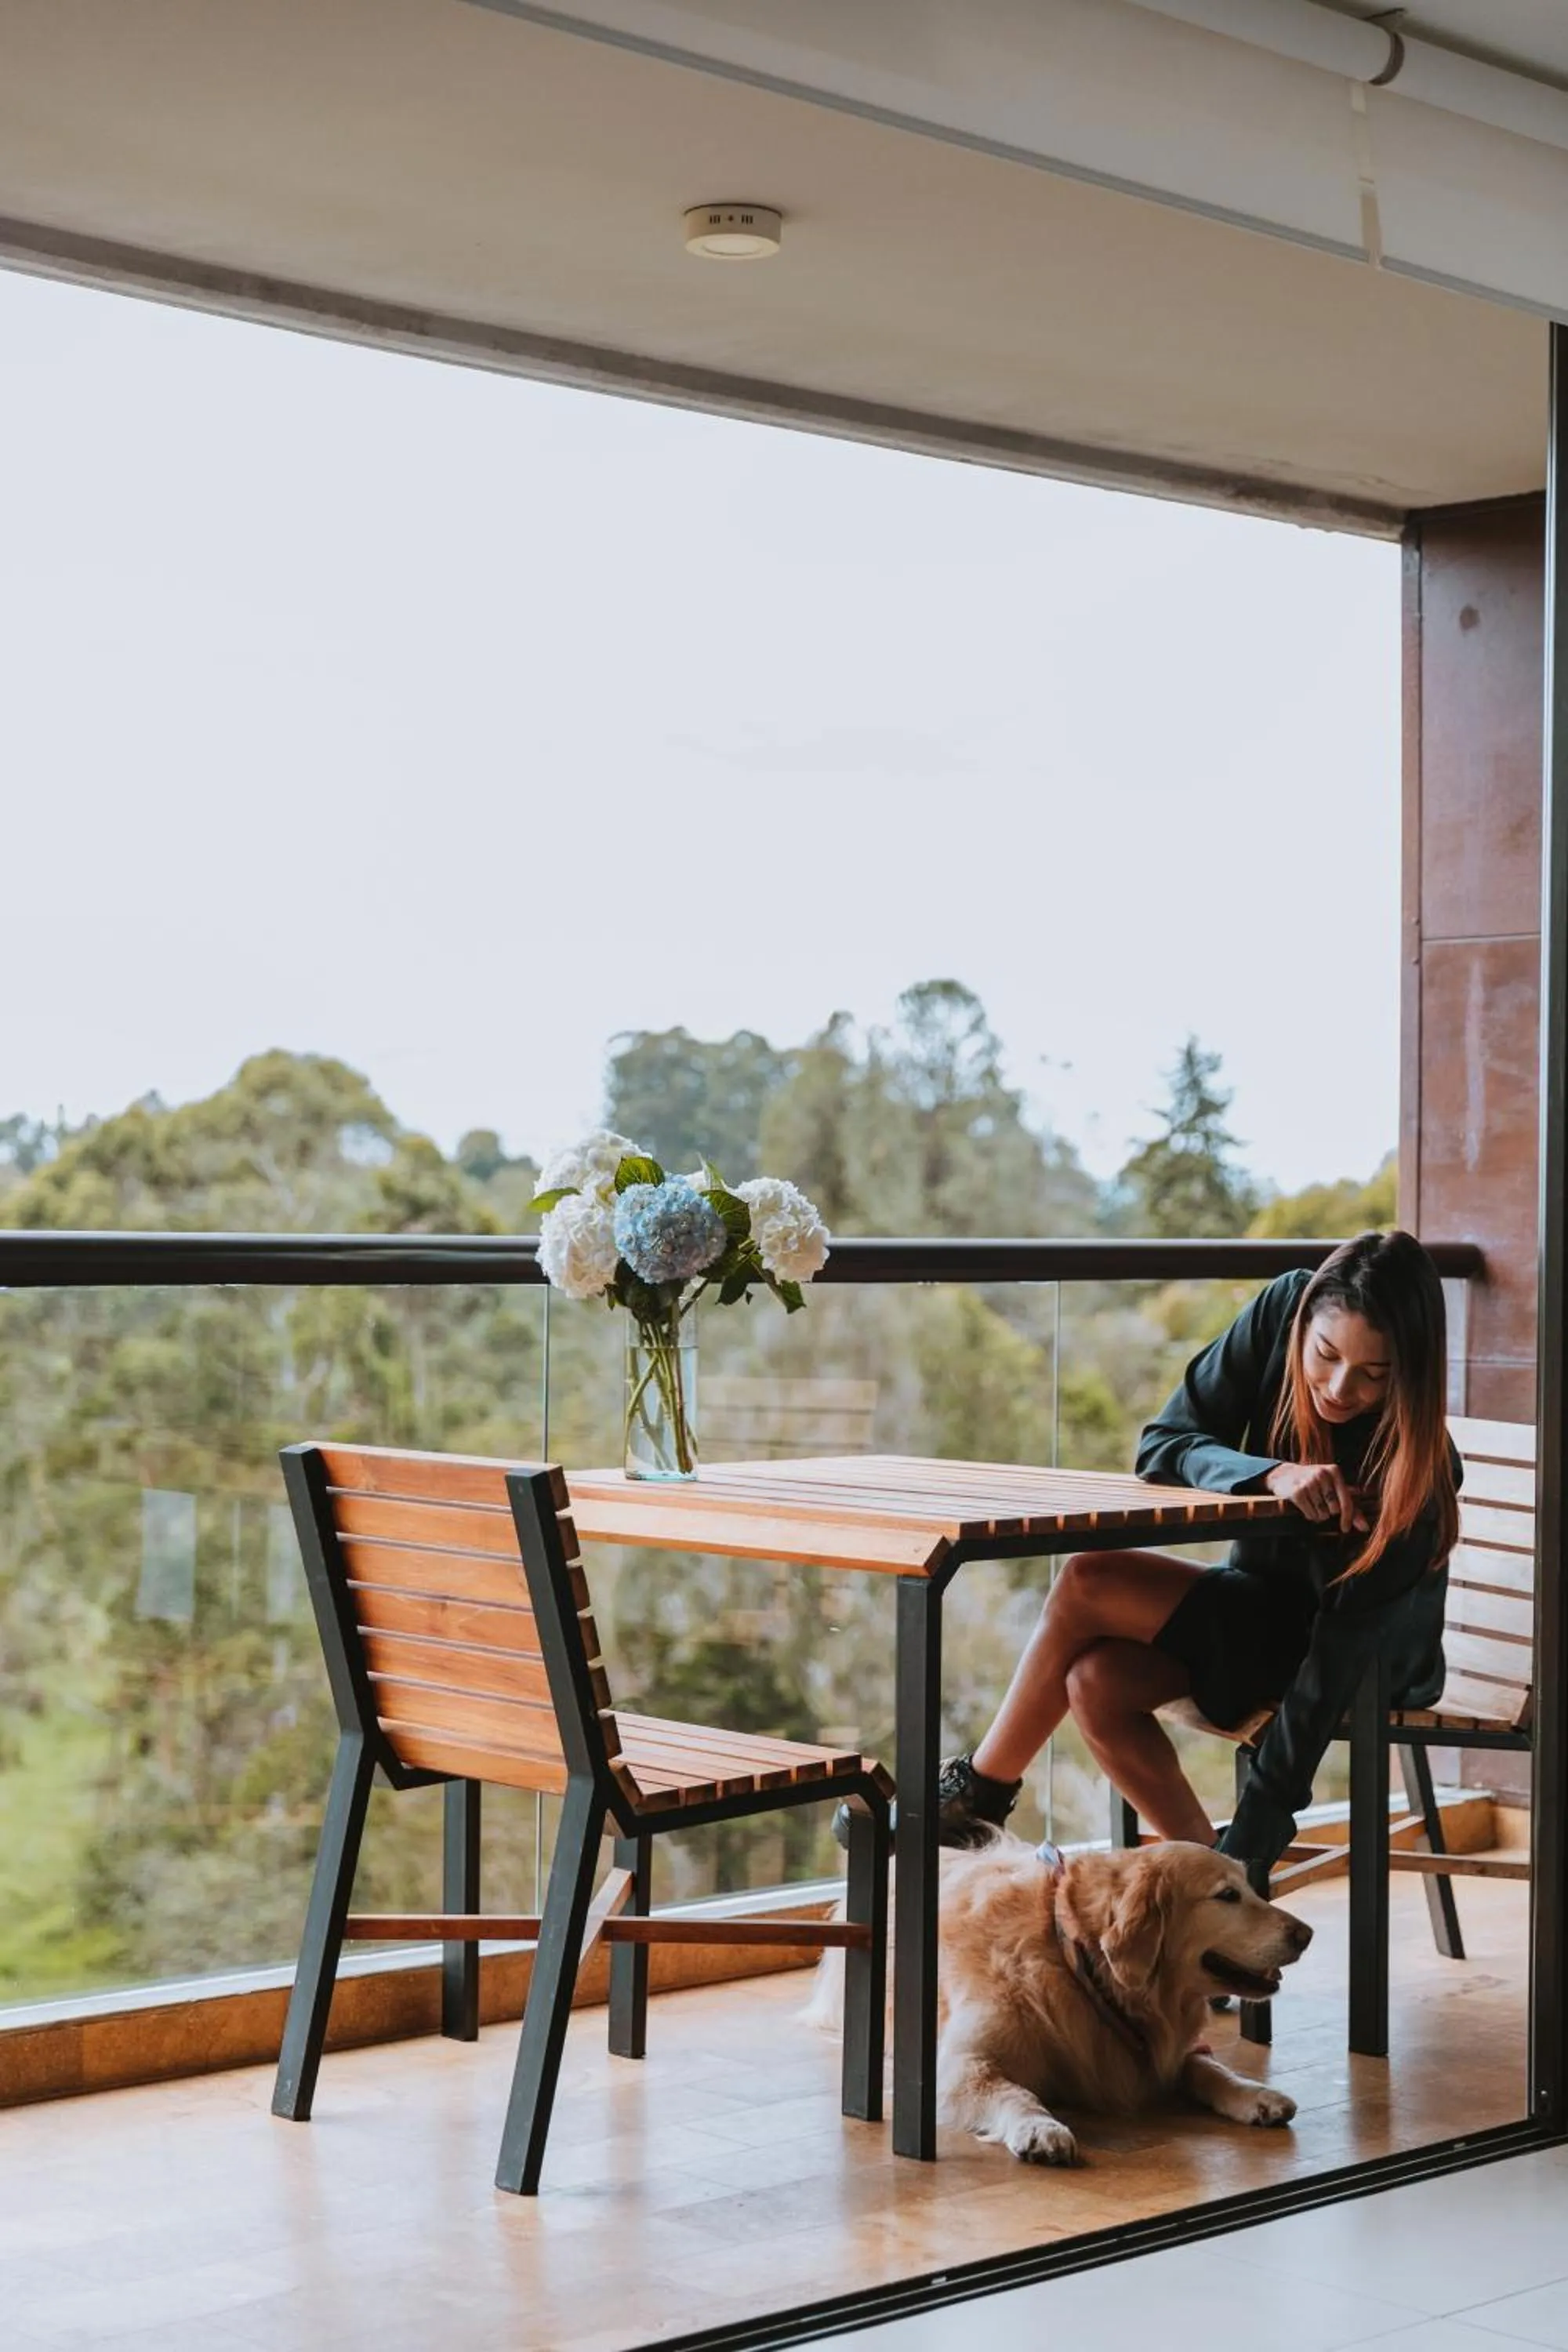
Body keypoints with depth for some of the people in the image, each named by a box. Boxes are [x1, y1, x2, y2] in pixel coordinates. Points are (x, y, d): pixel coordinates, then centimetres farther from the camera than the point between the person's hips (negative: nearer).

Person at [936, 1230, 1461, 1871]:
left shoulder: (1418, 1472, -30)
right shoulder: (1281, 1311, -18)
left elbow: (1339, 1658, -30)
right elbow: (1162, 1446, -15)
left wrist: (1252, 1841, -32)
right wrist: (1271, 1475, -36)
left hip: (1372, 1670, -5)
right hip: (1264, 1604, 5)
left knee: (1086, 1585, -23)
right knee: (1097, 1682, -25)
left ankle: (983, 1790, -4)